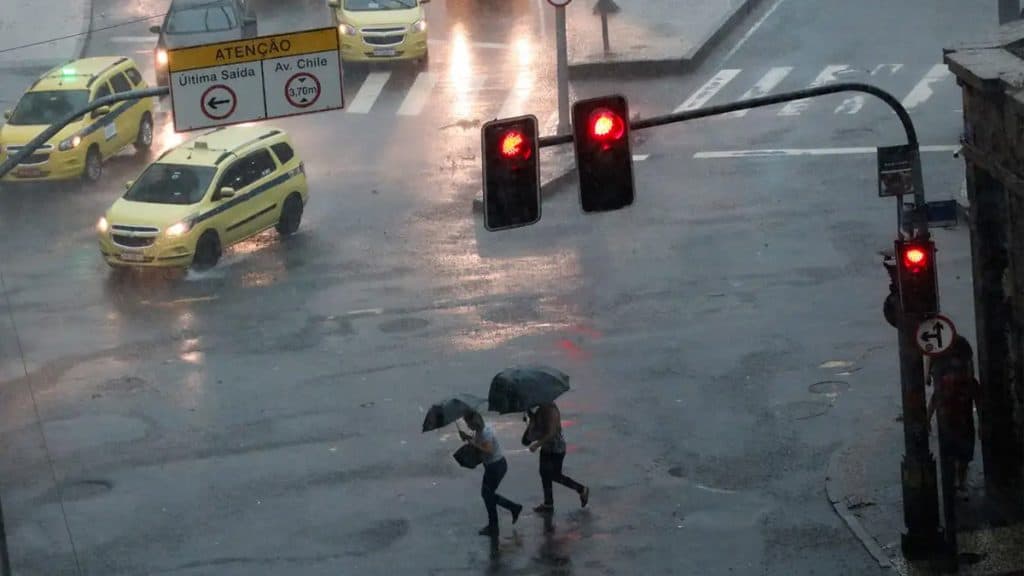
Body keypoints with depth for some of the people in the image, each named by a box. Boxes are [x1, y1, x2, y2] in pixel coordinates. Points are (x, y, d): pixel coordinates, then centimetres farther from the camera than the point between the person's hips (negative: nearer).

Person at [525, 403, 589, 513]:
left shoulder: (551, 411, -25)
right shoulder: (541, 409, 4)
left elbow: (551, 433, -27)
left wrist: (537, 444, -25)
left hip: (556, 448, -9)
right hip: (546, 448, 9)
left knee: (555, 476, 0)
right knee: (544, 474, 12)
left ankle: (582, 490, 16)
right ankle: (548, 504, 21)